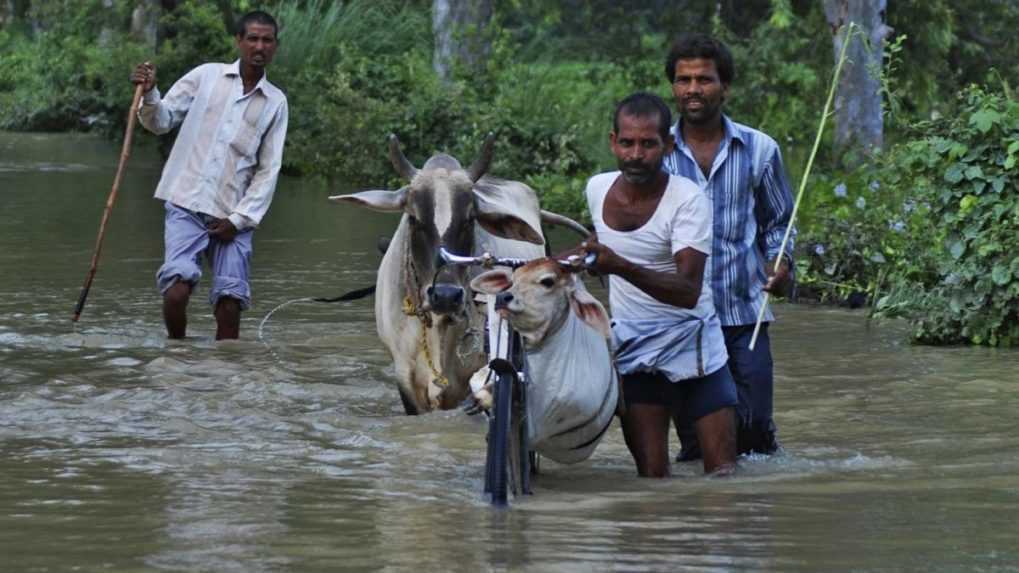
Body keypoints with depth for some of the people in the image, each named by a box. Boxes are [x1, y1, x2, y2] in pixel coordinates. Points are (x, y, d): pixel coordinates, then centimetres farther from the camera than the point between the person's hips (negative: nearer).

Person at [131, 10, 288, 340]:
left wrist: (239, 219, -3)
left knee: (230, 301, -6)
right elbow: (161, 122, 9)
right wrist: (149, 95, -13)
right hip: (186, 205, -2)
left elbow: (269, 170, 7)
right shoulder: (206, 76, 5)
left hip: (232, 217, 2)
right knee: (177, 288, -19)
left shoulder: (275, 103, 8)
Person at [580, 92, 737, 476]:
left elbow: (689, 290, -29)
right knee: (651, 475, -4)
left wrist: (622, 267, -40)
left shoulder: (688, 200, -17)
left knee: (722, 470, -7)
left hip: (691, 342, -4)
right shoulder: (598, 189, 1)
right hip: (632, 347, 4)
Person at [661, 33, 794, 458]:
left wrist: (779, 264, -2)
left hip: (744, 314, 0)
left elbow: (778, 220, 17)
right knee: (694, 436, 2)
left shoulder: (758, 150, 6)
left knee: (756, 426, -6)